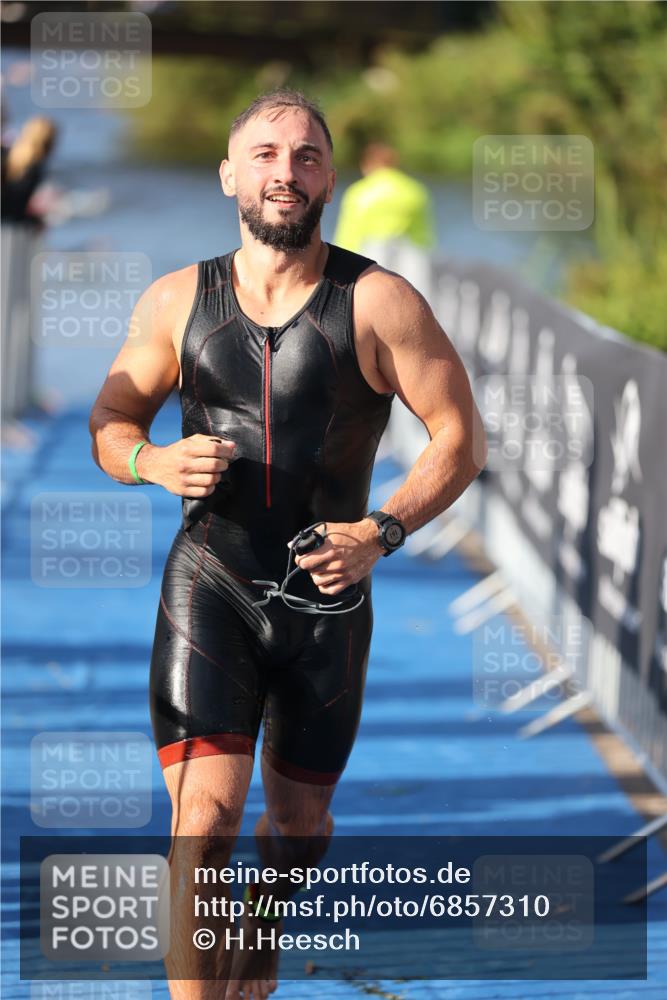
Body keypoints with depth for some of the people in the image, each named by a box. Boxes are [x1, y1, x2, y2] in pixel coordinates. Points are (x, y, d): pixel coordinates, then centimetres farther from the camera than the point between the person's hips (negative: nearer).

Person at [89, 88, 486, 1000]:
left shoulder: (378, 302, -7)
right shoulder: (177, 301, 1)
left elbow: (461, 438, -5)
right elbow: (109, 426, 9)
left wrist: (382, 533, -20)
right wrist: (155, 462, -15)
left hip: (327, 599, 0)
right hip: (208, 585, 0)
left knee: (299, 819, 17)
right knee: (204, 814, -17)